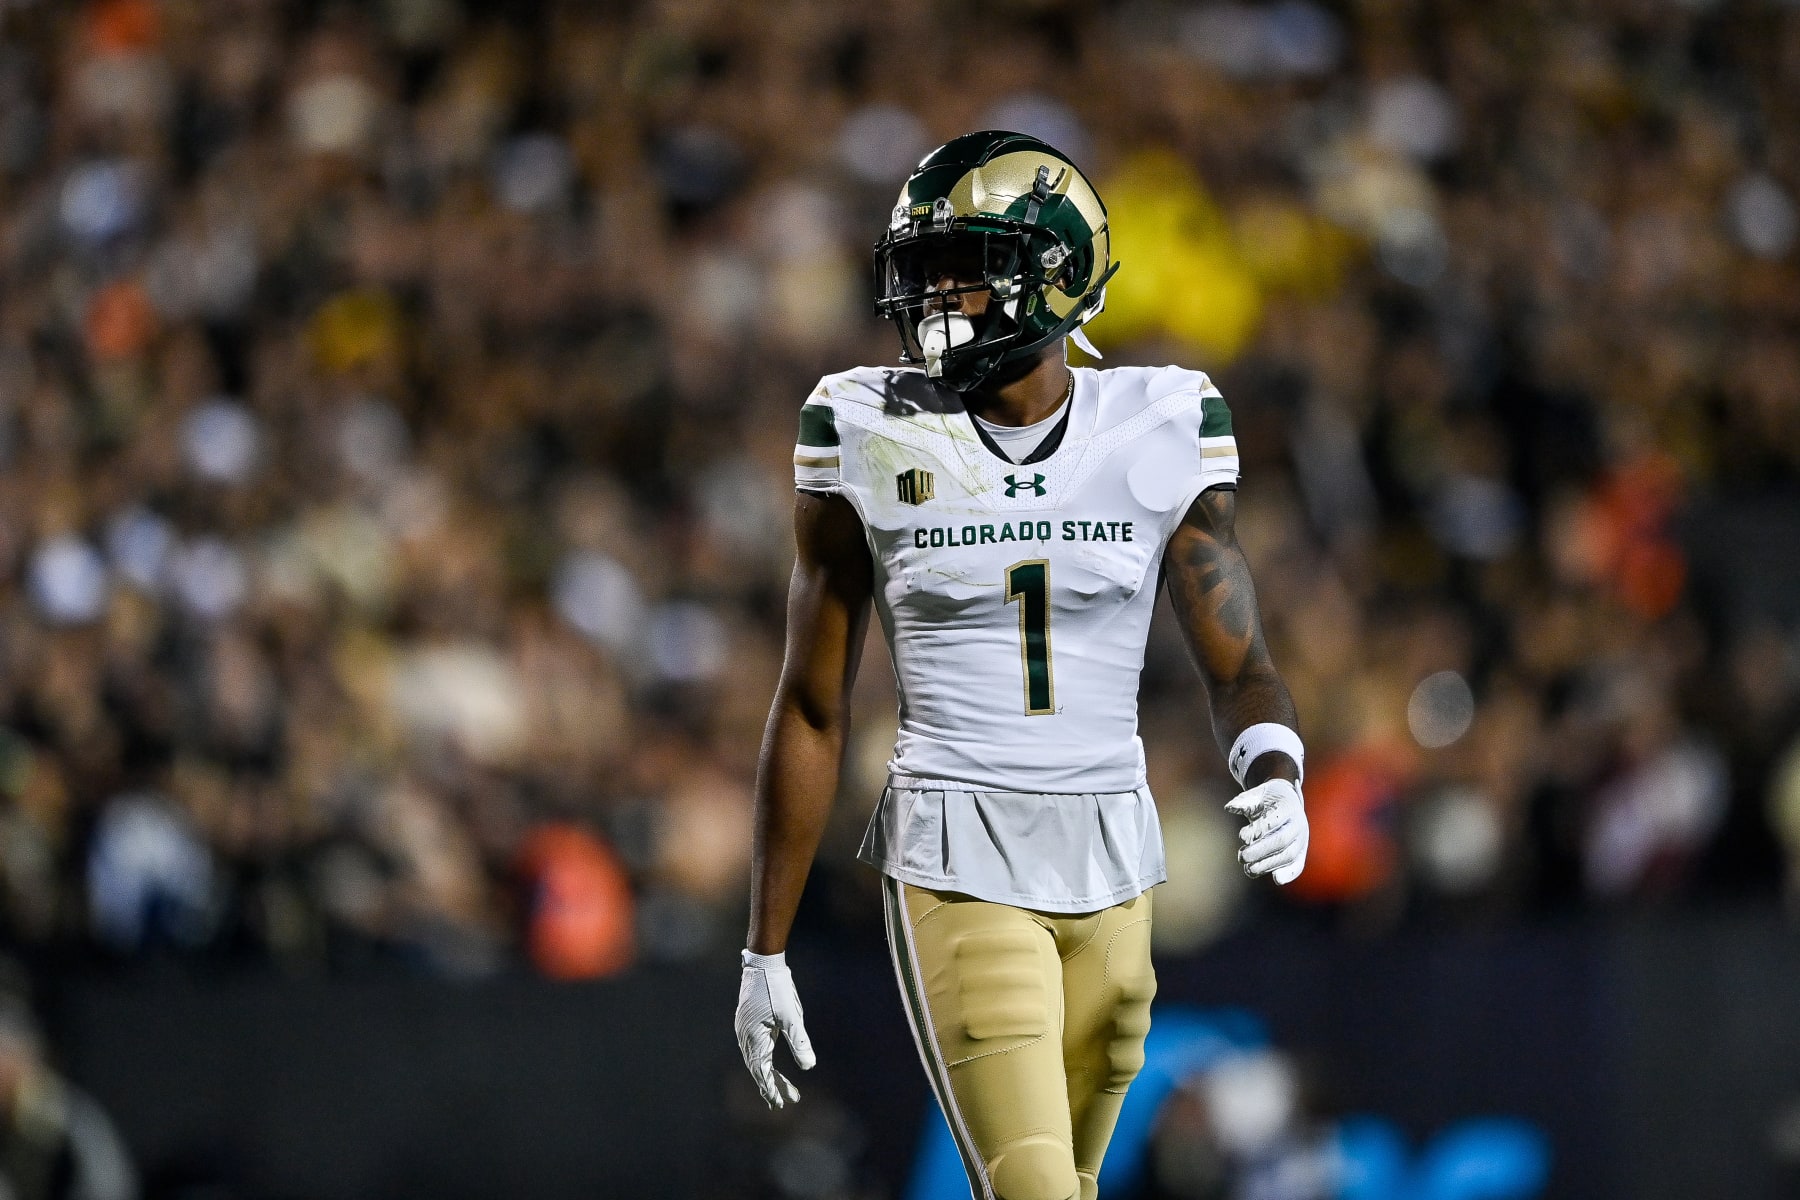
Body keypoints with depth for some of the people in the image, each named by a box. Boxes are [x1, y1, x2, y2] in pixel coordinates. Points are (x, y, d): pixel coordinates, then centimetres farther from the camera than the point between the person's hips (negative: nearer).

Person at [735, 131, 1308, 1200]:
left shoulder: (1159, 433, -1)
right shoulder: (873, 440, -4)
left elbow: (1240, 668, 2)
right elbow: (812, 709, 2)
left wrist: (1277, 779, -23)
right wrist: (766, 952, 4)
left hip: (1113, 869, 3)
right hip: (957, 871, -3)